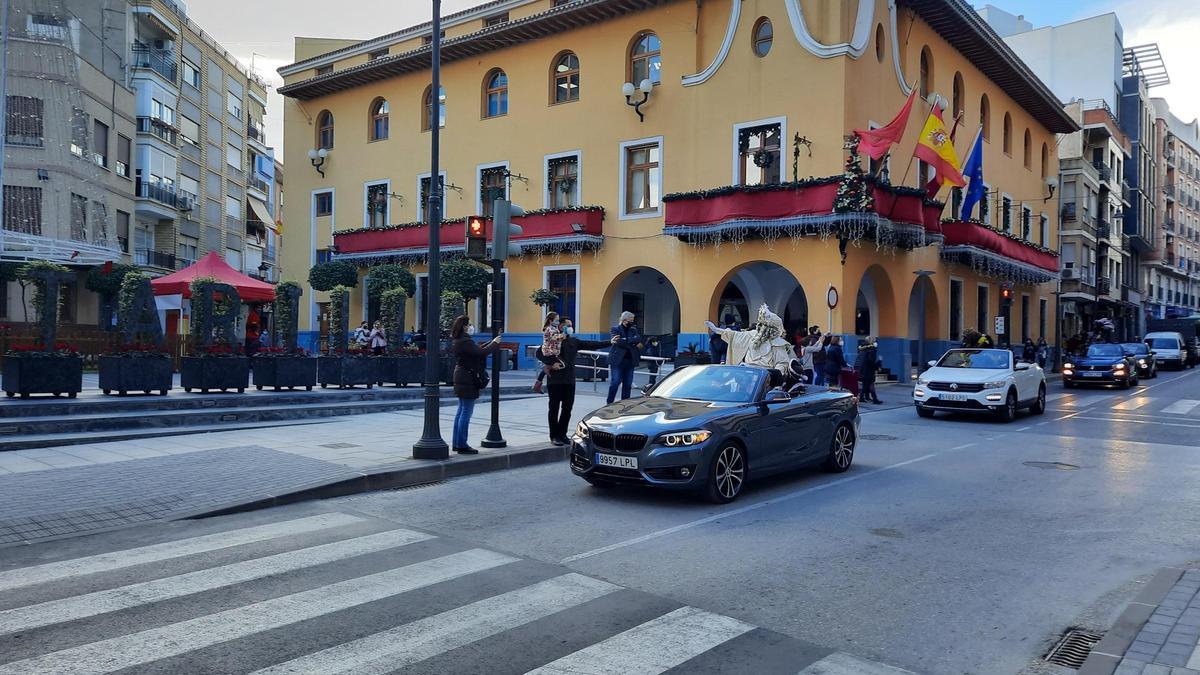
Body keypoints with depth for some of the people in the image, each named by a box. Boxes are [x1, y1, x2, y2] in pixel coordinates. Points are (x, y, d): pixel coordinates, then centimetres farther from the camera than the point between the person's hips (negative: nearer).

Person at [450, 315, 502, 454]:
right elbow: (481, 352, -25)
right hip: (468, 379, -11)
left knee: (461, 411, 14)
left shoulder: (460, 340, 13)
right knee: (466, 413, -5)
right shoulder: (465, 341, -19)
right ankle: (462, 445, -2)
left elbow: (477, 349, 15)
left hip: (461, 378, 11)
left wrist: (491, 342, 13)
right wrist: (494, 344, -11)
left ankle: (457, 443, 20)